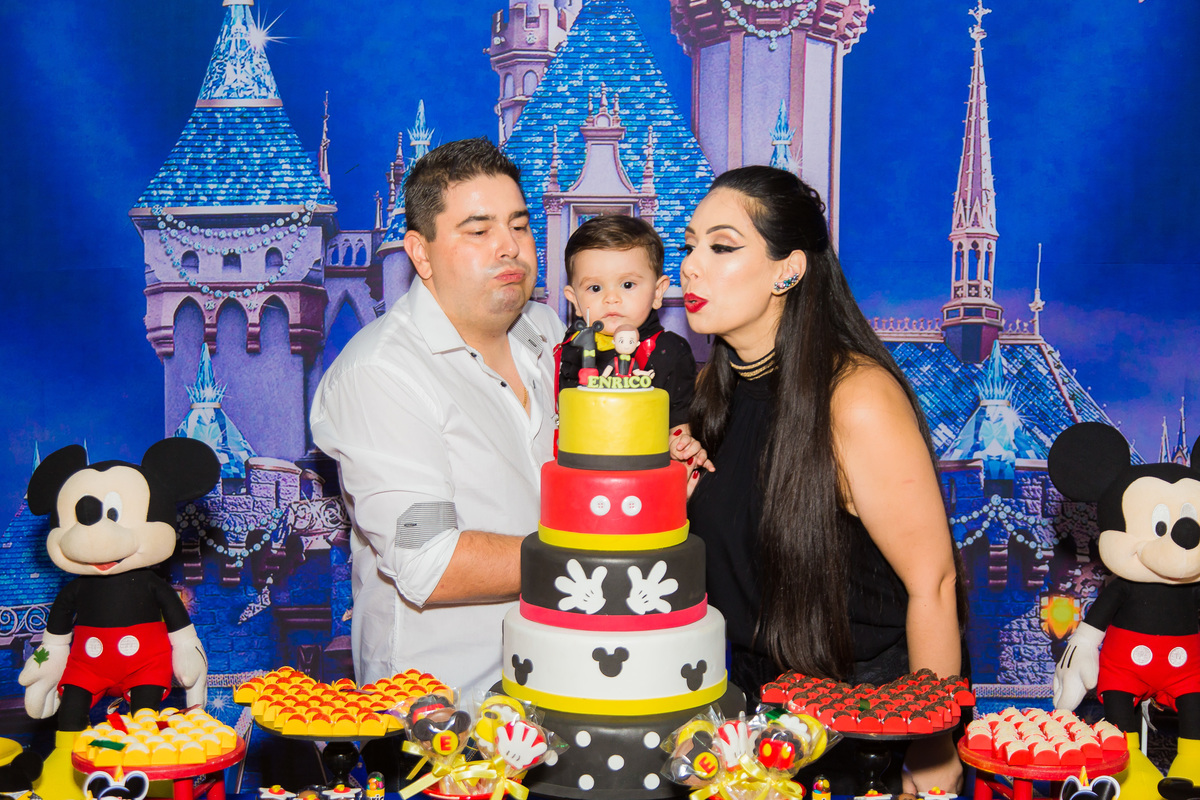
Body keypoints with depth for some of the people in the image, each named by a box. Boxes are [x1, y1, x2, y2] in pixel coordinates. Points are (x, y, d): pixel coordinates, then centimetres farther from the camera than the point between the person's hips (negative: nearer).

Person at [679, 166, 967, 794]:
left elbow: (932, 582, -21)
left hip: (868, 718, -7)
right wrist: (673, 496, -10)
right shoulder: (713, 388, 0)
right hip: (757, 705, 7)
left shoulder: (856, 398, -24)